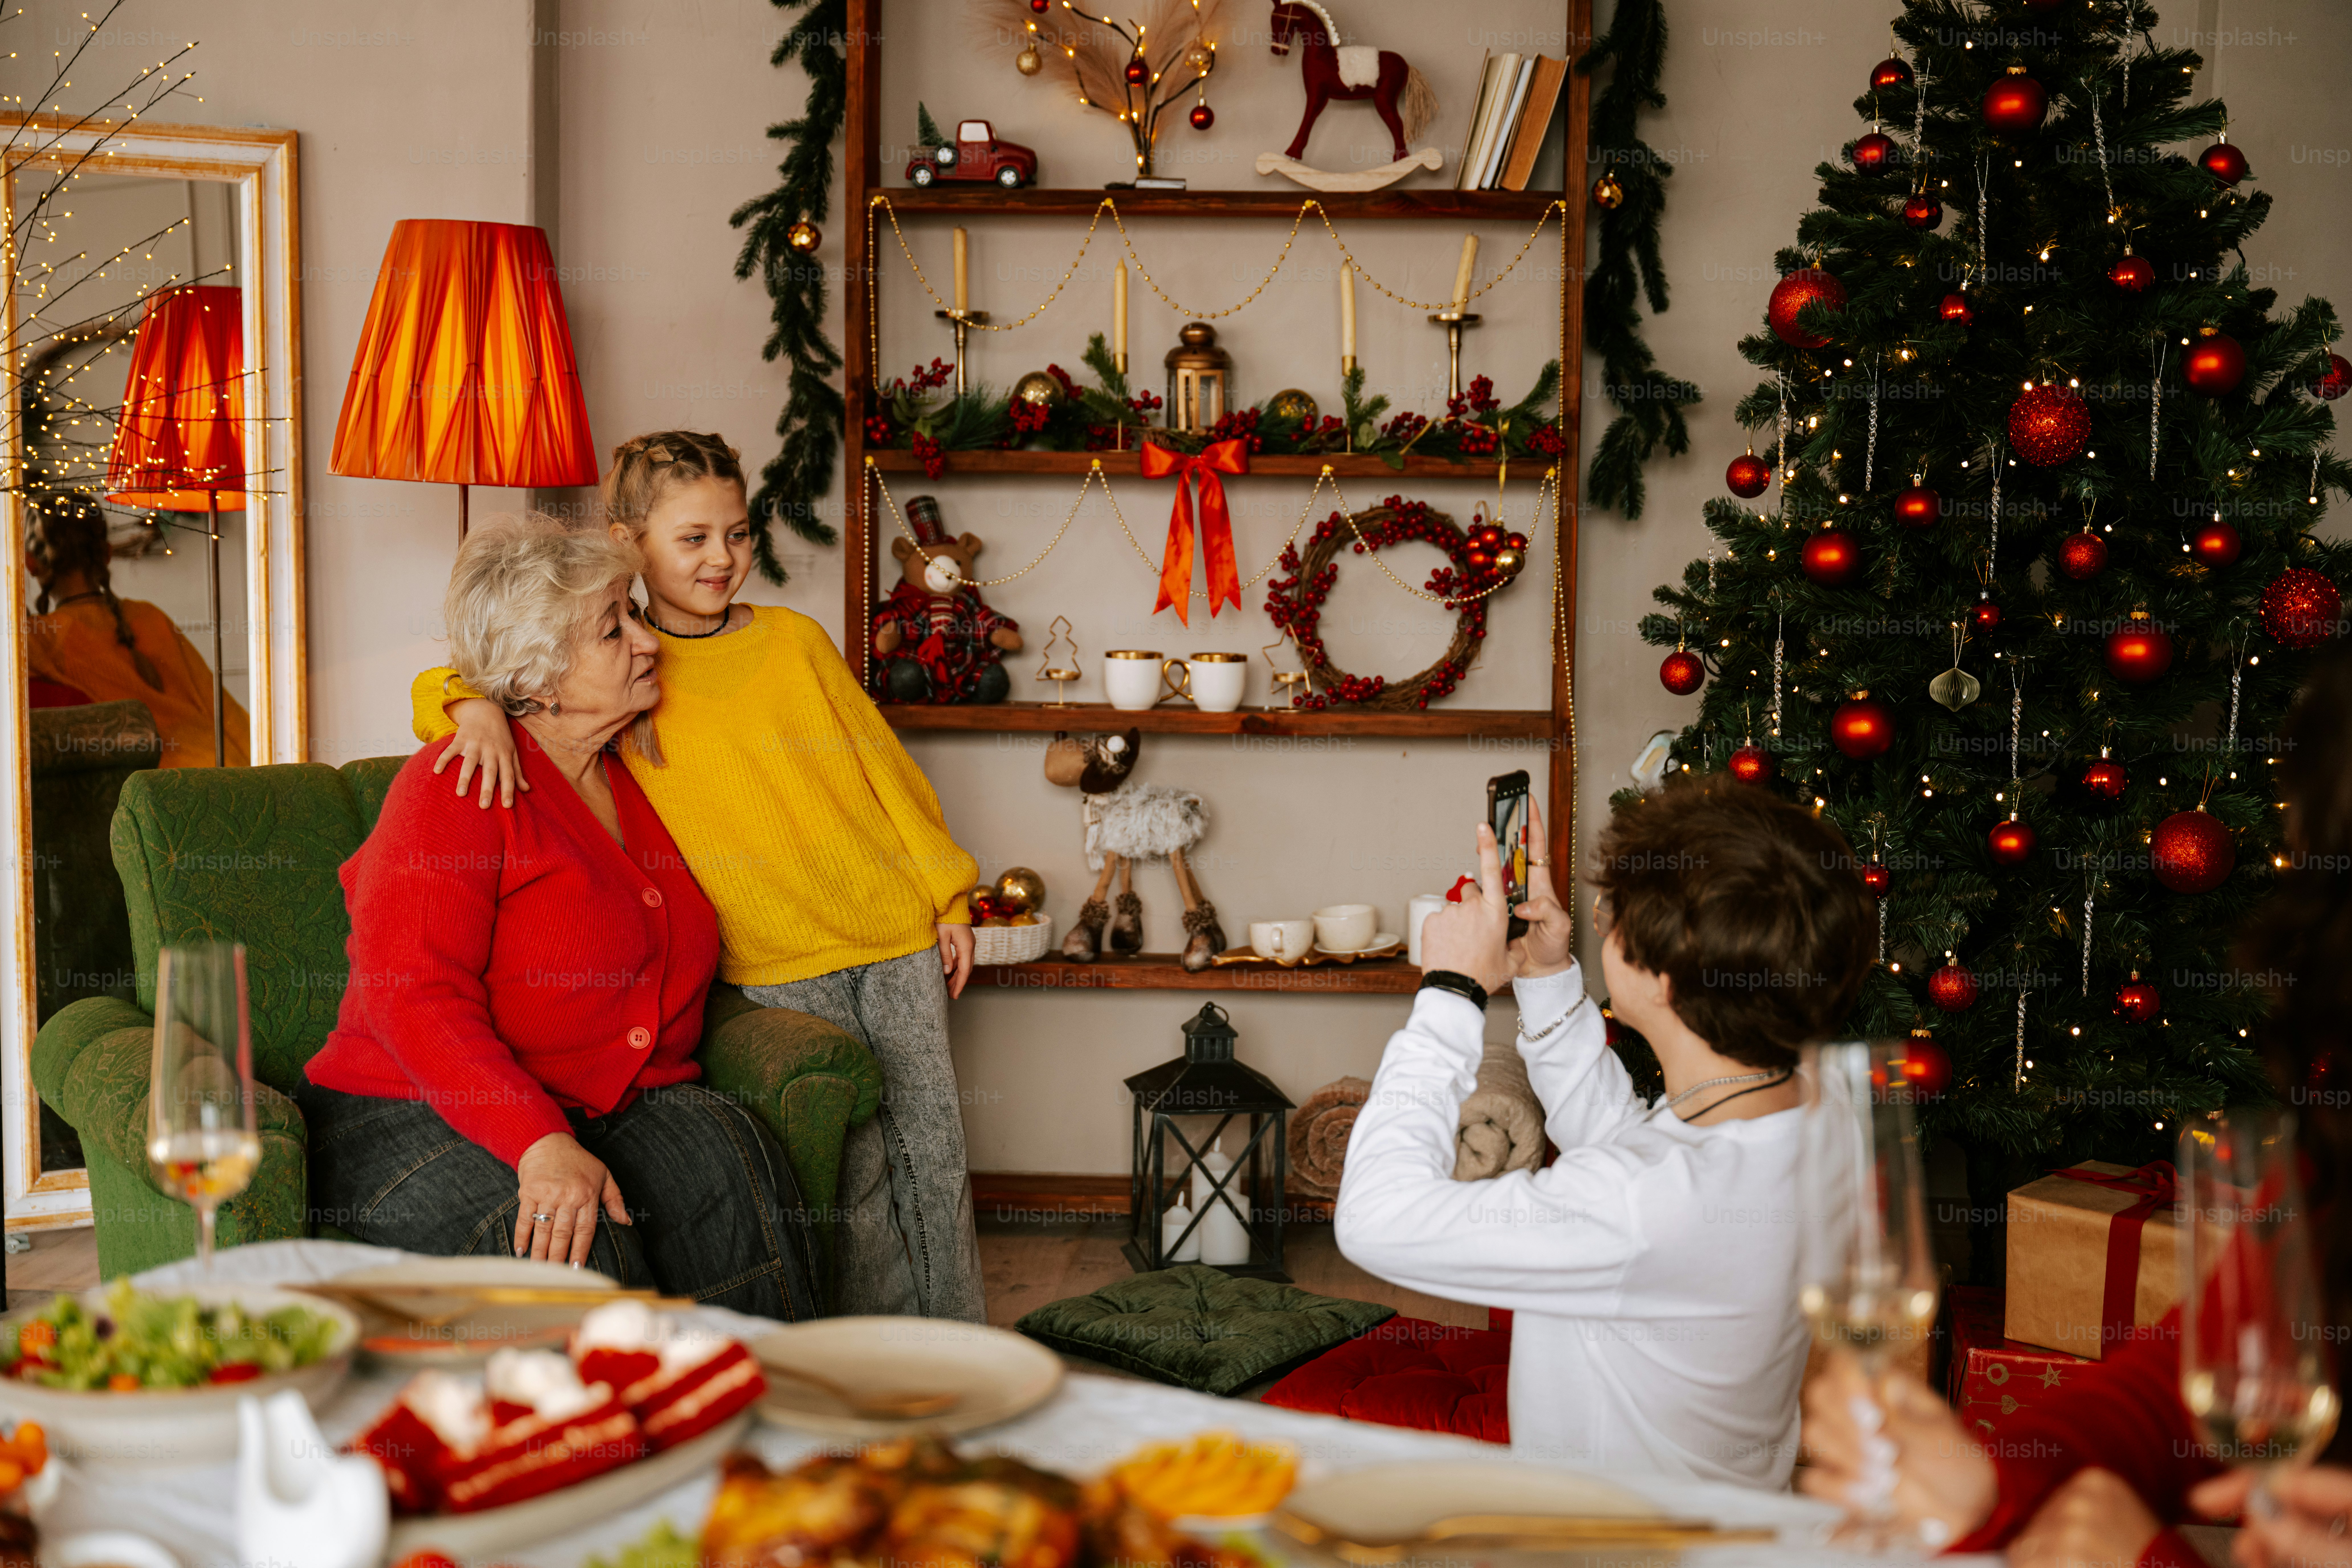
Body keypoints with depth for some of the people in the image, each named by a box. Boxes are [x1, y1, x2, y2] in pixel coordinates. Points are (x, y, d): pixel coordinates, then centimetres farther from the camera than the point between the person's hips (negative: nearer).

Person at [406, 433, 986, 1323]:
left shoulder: (795, 640, 7)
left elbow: (880, 764, 12)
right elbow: (470, 681, -6)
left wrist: (947, 896, 10)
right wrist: (478, 706, -30)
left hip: (893, 929, 3)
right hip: (778, 962, -3)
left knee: (932, 1148, 9)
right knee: (850, 1166, 0)